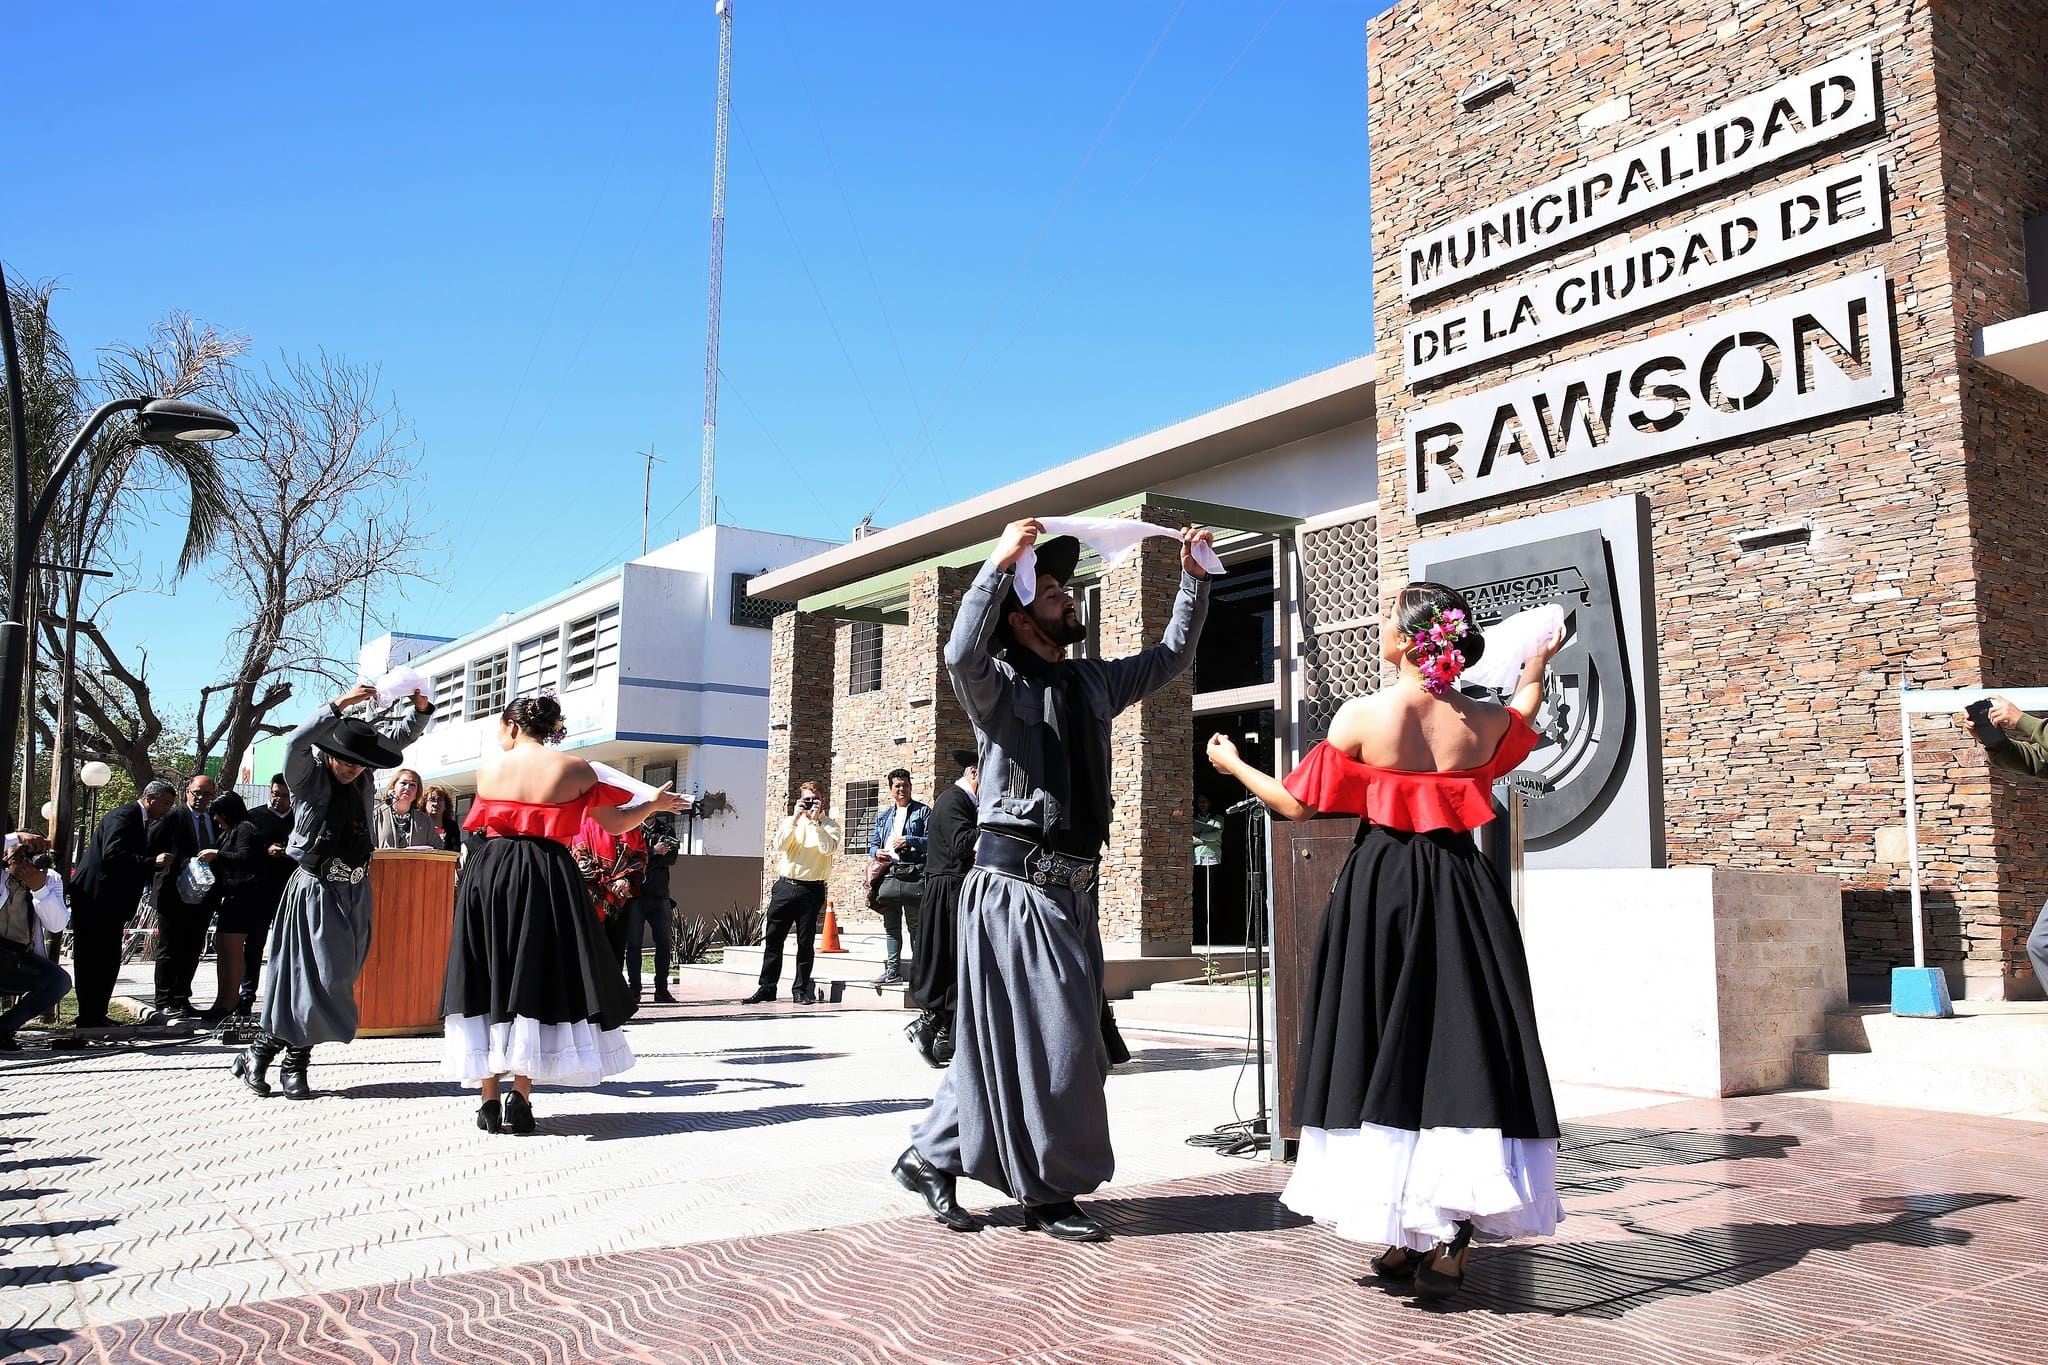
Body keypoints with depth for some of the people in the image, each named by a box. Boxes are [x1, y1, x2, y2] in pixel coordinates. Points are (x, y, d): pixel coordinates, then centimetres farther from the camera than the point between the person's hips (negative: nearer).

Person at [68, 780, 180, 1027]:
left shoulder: (141, 822, 17)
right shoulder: (123, 816, -13)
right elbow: (112, 854, -26)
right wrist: (152, 862, -28)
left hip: (113, 903, 10)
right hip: (95, 900, -10)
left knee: (109, 961, 11)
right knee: (93, 960, -5)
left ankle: (97, 1016, 16)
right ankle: (89, 1018, -2)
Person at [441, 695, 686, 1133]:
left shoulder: (489, 770, 6)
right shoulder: (574, 769, 0)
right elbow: (615, 824, 5)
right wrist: (653, 804, 23)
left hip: (487, 878, 2)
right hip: (548, 879, -2)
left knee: (489, 983, 9)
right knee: (536, 981, 5)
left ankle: (491, 1100, 11)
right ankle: (520, 1097, 1)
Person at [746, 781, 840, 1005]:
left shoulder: (830, 825, 5)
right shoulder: (790, 821, 13)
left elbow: (828, 848, -14)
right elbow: (780, 846, -4)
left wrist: (816, 821, -15)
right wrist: (795, 818, -9)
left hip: (811, 889, -2)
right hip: (785, 885, 3)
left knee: (805, 942, 3)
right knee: (772, 938, 2)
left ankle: (801, 990, 12)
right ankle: (767, 988, 8)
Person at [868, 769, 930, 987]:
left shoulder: (923, 811, 7)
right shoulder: (883, 815, 22)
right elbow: (873, 844, 21)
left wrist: (909, 841, -15)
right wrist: (876, 852, -1)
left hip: (913, 876, -5)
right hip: (888, 875, 5)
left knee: (917, 926, -5)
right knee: (891, 926, 7)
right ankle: (892, 970, 11)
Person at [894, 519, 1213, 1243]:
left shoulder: (1094, 682, 16)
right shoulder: (1001, 686, -4)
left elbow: (1169, 658, 26)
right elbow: (962, 656, -27)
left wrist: (1194, 579, 18)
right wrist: (999, 562, -26)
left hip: (1070, 890, 7)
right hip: (1015, 883, -7)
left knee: (1006, 1040, 11)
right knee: (1049, 1037, -4)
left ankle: (930, 1157, 24)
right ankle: (1049, 1193, 10)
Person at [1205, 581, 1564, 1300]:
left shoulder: (1362, 715, -9)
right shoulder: (1486, 721, 0)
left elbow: (1299, 804, -2)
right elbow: (1519, 720, 26)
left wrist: (1234, 765, 15)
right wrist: (1535, 672, 45)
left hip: (1380, 893, -2)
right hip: (1462, 896, 2)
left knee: (1383, 1049, 7)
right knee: (1458, 1046, 6)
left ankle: (1404, 1235, 13)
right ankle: (1448, 1241, 6)